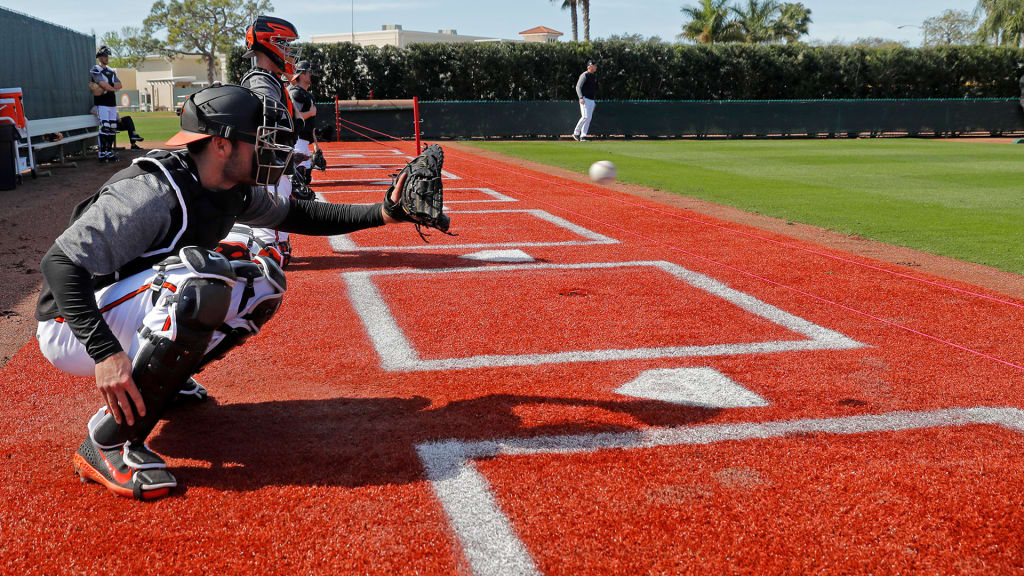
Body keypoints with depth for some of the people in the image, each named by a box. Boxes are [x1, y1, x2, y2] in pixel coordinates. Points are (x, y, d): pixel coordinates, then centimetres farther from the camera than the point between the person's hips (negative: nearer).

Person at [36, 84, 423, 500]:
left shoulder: (234, 190, -2)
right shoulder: (154, 192, -27)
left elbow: (296, 215, 12)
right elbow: (61, 262, -30)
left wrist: (383, 213, 2)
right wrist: (105, 353, -41)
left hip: (146, 317, 8)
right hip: (73, 330, -8)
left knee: (262, 285, -1)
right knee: (197, 278, -34)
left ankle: (159, 378, 8)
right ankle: (106, 443, -25)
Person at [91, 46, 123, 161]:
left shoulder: (111, 71, 18)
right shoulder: (95, 70, -5)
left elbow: (119, 85, 7)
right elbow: (103, 84, -18)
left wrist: (108, 86, -11)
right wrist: (113, 88, -2)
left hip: (112, 103, 7)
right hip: (102, 103, -7)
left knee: (112, 128, 6)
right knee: (104, 128, -13)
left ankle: (109, 151, 13)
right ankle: (101, 153, -11)